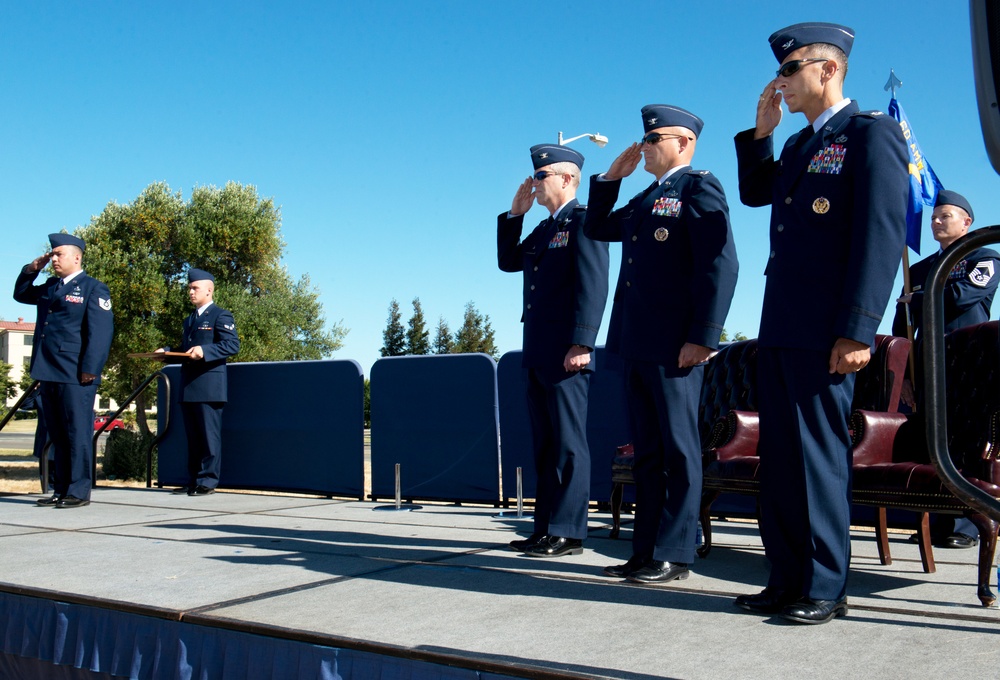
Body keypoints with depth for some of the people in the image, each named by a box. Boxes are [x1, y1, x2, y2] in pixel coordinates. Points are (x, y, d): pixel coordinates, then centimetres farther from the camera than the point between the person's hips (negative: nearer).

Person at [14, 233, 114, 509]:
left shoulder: (93, 289, -3)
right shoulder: (49, 287, 19)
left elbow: (100, 332, -11)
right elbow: (20, 295, 36)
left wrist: (90, 370, -18)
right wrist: (30, 270, 18)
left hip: (75, 375, -8)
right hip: (49, 373, 8)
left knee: (78, 434, -4)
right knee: (57, 435, 11)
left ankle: (78, 491, 1)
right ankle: (61, 490, 17)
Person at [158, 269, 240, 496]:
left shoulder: (221, 316, -1)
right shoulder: (189, 320, 24)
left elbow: (232, 345, -13)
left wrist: (204, 351, -24)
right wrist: (167, 352, 11)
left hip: (208, 386, -8)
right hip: (188, 387, 8)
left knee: (209, 435, -6)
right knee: (192, 437, 10)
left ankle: (207, 481, -3)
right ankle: (192, 481, 14)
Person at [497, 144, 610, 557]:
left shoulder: (583, 220, -6)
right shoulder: (544, 228, 21)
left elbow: (593, 285, -15)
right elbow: (508, 261, 25)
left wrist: (581, 343, -21)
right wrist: (514, 214, 16)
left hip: (565, 353, -9)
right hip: (537, 353, 9)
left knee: (568, 443, -5)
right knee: (545, 445, 11)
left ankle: (567, 533, -1)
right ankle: (545, 529, 17)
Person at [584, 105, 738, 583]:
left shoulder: (699, 188, -5)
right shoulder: (646, 199, 21)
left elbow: (721, 265, -15)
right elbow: (596, 228, 33)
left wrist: (702, 337, -20)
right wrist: (611, 177, 21)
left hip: (674, 348, -9)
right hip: (638, 347, 9)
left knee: (678, 452, -1)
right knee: (647, 454, 11)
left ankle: (674, 555, 5)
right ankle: (646, 551, 18)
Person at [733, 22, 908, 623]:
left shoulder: (872, 133, -6)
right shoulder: (800, 145, 20)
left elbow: (883, 235, -14)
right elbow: (754, 192, 26)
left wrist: (857, 330, -20)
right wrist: (761, 130, 14)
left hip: (824, 331, -8)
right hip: (780, 327, 8)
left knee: (819, 455, -3)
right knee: (780, 455, 9)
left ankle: (825, 588, 8)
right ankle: (789, 579, 17)